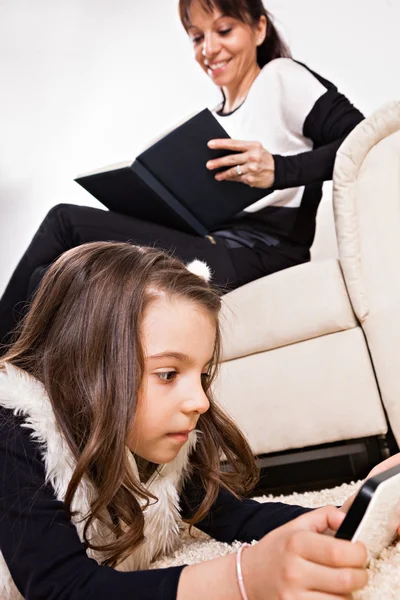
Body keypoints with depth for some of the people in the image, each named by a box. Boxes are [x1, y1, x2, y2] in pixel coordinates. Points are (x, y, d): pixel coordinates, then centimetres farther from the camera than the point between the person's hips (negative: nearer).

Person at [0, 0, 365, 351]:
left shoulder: (282, 77, 4)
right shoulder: (212, 121, 23)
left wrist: (279, 170, -25)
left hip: (260, 254, -7)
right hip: (215, 247, 7)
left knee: (67, 222, -14)